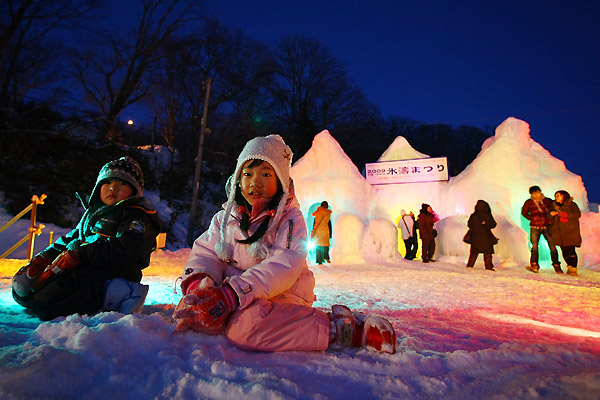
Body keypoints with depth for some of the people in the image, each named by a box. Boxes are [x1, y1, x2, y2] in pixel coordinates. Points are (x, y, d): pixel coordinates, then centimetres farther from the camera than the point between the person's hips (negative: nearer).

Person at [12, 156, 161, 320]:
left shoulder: (137, 216, -8)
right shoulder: (93, 211, 23)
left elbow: (121, 251, -21)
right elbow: (71, 238, 26)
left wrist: (78, 250, -17)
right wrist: (42, 259, 10)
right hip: (81, 269, 10)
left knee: (44, 302, -25)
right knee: (21, 290, 9)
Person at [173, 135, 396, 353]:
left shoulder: (291, 220, -6)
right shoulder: (225, 218, 12)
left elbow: (283, 267, -21)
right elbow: (205, 252, 4)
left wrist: (231, 295, -34)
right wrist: (197, 284, -22)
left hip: (281, 297, -5)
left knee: (245, 326, -35)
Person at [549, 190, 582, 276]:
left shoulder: (572, 204, 5)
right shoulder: (554, 206, 17)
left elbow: (578, 214, -8)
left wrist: (565, 214, -19)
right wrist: (551, 214, -7)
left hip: (570, 232, -4)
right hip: (559, 233, 4)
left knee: (571, 250, -10)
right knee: (564, 251, 3)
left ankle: (573, 269, -8)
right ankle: (569, 266, 18)